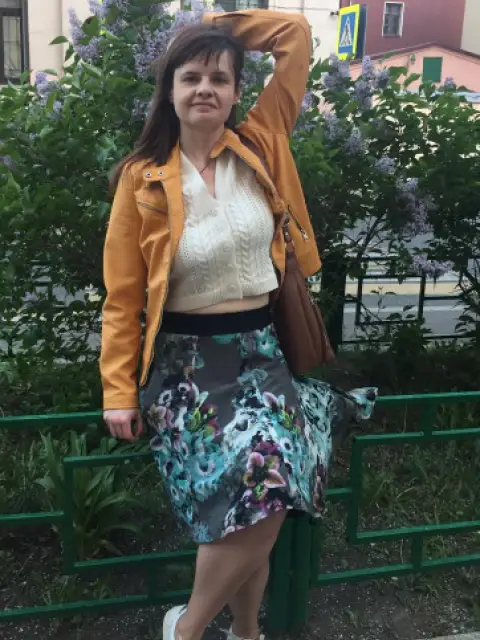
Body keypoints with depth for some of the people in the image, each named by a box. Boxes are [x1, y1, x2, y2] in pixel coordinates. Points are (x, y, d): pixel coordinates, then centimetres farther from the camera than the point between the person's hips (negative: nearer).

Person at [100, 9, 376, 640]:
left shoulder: (261, 146, 2)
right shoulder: (143, 179, -4)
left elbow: (297, 33, 4)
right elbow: (123, 297, 0)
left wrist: (214, 24, 4)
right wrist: (119, 391, -1)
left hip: (261, 352, 3)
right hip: (188, 362, -2)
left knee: (259, 510, -5)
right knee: (256, 493, -18)